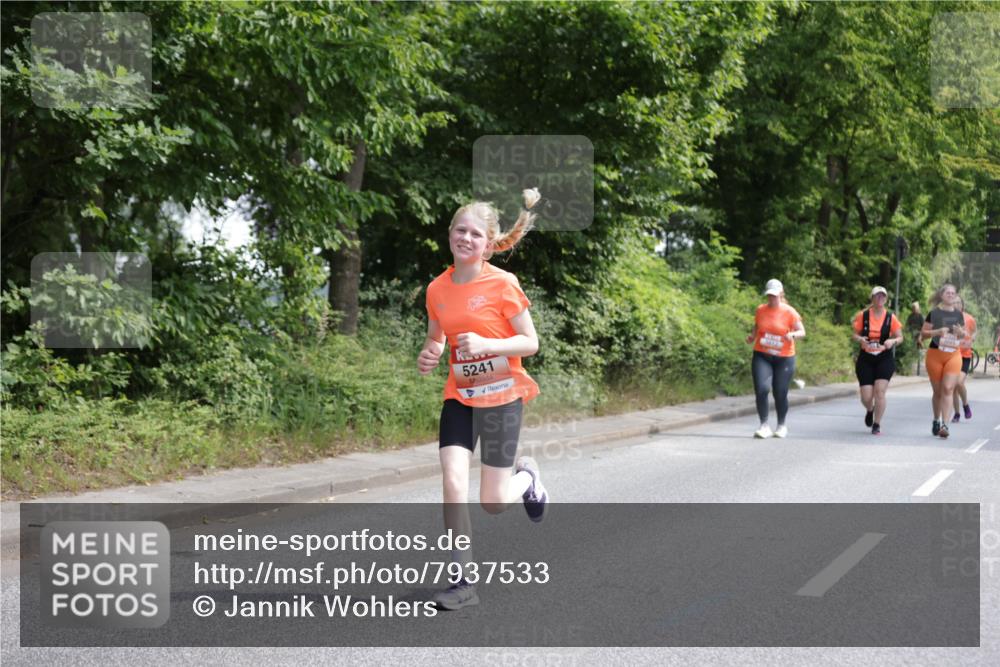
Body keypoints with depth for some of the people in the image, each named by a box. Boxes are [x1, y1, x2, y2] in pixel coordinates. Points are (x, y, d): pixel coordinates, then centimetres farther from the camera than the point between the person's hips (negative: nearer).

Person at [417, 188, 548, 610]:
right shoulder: (437, 289, 1)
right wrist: (428, 356, -7)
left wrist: (487, 344, -26)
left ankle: (526, 476, 34)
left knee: (493, 503, -2)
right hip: (458, 396, 4)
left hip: (501, 396, -3)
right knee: (452, 483, -13)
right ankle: (464, 581, -3)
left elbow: (530, 343, -10)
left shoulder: (502, 284, -12)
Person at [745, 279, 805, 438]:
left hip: (784, 358, -1)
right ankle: (764, 425, -6)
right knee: (761, 389, -16)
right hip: (762, 356, 1)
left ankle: (781, 426, 27)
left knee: (780, 394, 5)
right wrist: (752, 336, -3)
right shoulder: (760, 310, 4)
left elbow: (802, 331, -5)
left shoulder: (789, 312, -5)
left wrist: (793, 335, -27)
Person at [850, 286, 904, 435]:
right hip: (865, 359, 0)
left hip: (884, 359, 0)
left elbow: (900, 337, 6)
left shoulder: (890, 318, 0)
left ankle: (877, 424, 3)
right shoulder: (863, 316, 0)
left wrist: (893, 341, -16)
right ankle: (869, 411, 34)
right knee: (866, 397, -3)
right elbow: (854, 335, 7)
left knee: (879, 391, -14)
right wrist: (860, 339, -16)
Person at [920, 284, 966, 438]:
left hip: (954, 355, 2)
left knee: (948, 389, -12)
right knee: (937, 391, 8)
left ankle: (944, 424, -15)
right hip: (935, 355, -2)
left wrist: (961, 332, -4)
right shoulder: (934, 314, -2)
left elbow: (964, 335, 19)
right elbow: (923, 333, -3)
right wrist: (938, 331, -19)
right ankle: (936, 421, 27)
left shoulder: (958, 315, 8)